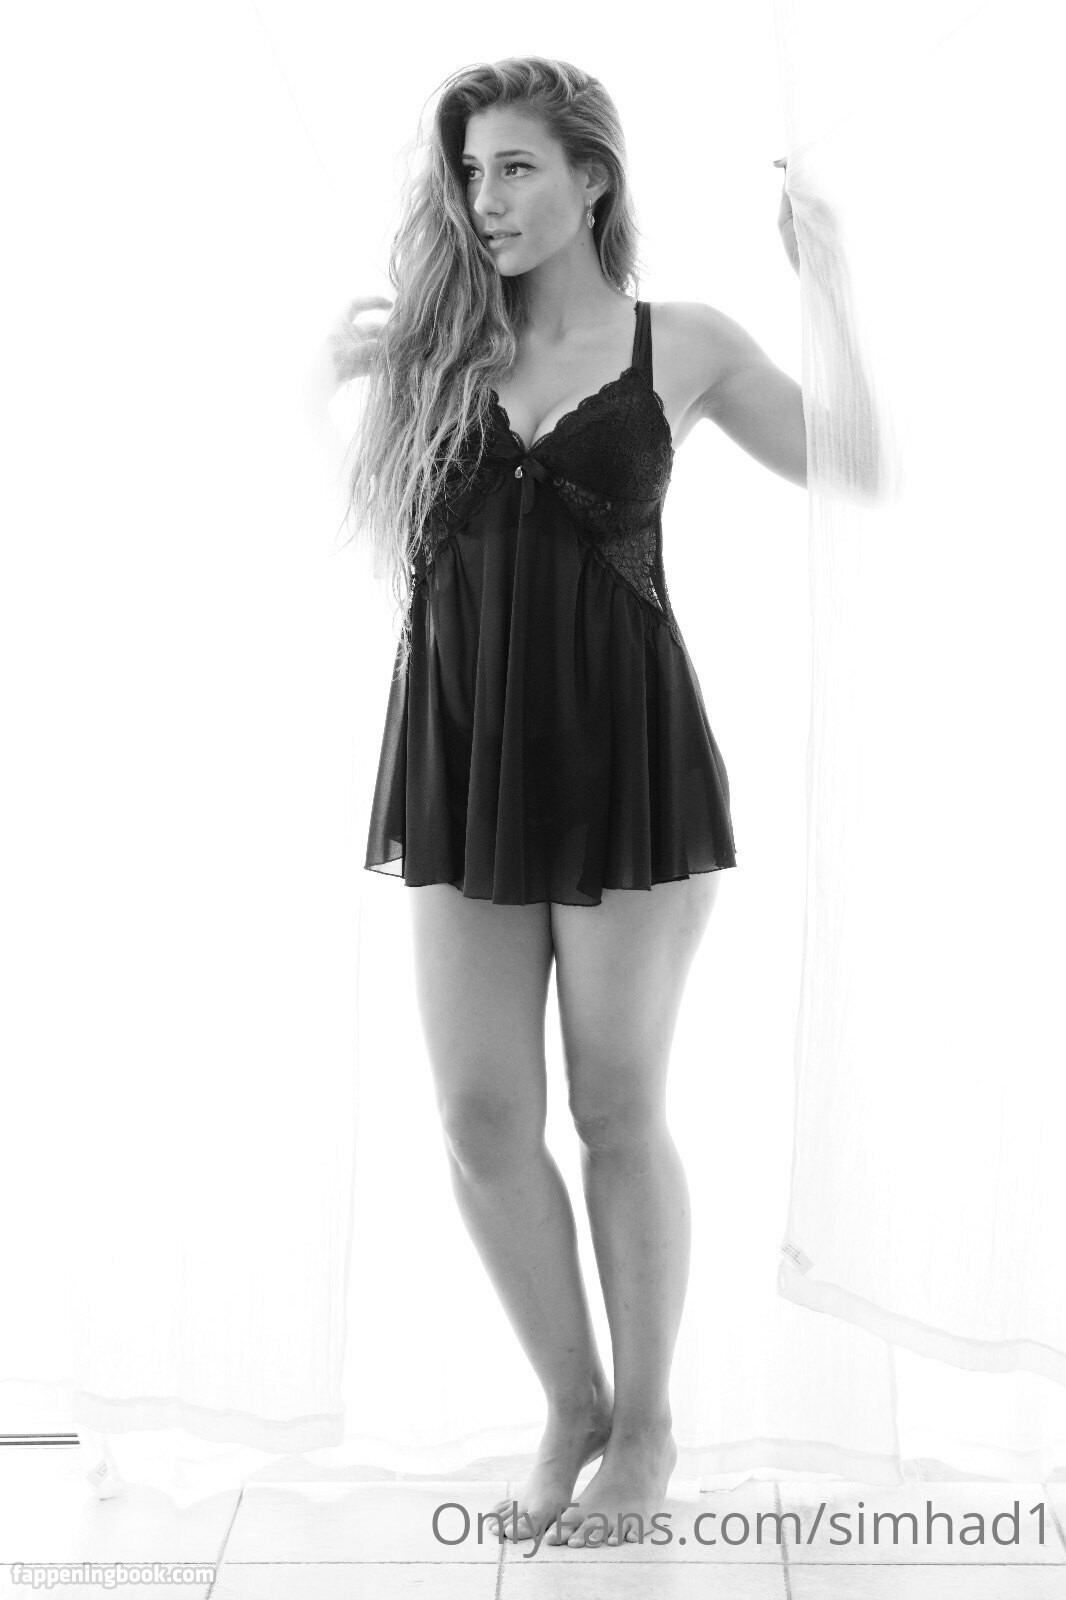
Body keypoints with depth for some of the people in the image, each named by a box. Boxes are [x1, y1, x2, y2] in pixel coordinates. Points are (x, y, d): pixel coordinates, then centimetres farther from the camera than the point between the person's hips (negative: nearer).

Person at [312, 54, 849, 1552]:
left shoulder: (681, 343, 3)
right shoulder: (424, 346, 9)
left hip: (625, 750, -3)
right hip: (460, 753, 3)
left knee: (619, 1109, 4)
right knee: (479, 1117, 3)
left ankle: (646, 1426, 25)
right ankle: (570, 1408, 25)